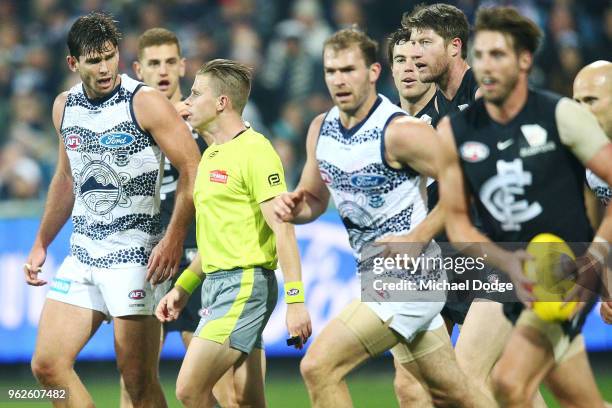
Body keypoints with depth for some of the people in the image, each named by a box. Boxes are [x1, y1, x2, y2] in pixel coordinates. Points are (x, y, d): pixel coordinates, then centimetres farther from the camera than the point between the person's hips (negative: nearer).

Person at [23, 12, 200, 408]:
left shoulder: (145, 103, -10)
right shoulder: (65, 107, 10)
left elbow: (192, 169, -11)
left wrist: (174, 238, -20)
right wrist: (41, 244, 23)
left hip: (135, 255, -7)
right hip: (83, 253, 7)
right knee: (47, 365, 0)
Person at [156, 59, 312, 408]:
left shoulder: (255, 151, -12)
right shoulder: (212, 155, 17)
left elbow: (283, 230, -17)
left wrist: (296, 301, -21)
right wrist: (183, 287, 23)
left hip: (244, 285, -9)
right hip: (216, 284, 9)